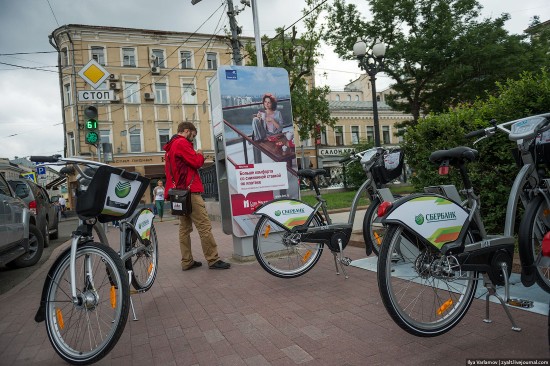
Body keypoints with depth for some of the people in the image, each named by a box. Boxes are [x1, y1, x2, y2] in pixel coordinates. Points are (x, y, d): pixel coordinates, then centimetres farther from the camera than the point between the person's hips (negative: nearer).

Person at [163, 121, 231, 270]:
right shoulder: (182, 143, -8)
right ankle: (213, 260, -7)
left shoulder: (170, 147, 22)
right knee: (204, 227, -9)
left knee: (185, 228, 10)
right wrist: (200, 154, 6)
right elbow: (196, 162, -14)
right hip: (190, 191, -10)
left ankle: (187, 262, 13)